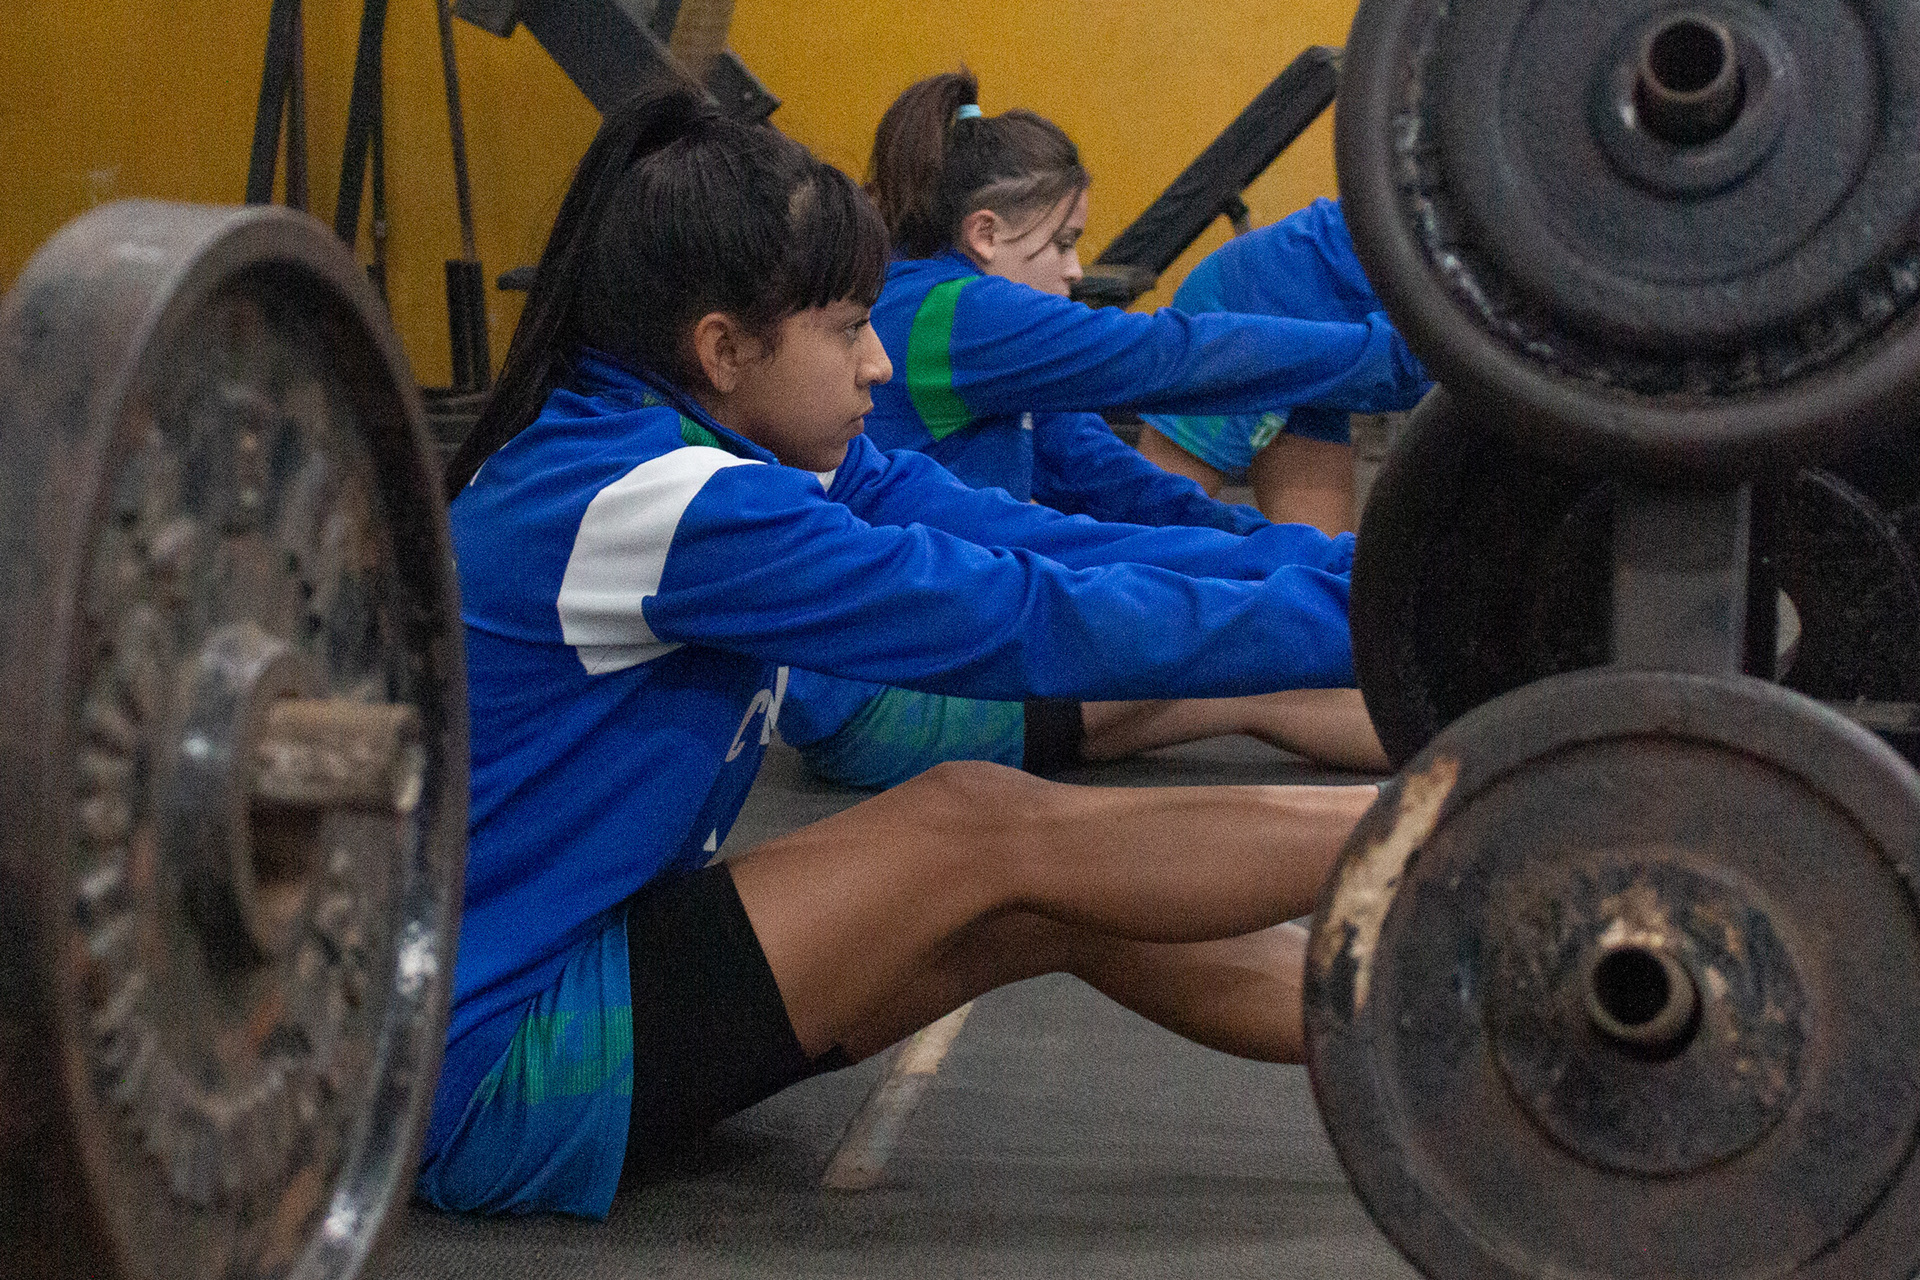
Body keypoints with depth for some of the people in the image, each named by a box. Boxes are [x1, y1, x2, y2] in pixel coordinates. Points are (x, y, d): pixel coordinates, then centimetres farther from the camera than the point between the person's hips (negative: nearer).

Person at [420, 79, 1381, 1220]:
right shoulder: (641, 497, -24)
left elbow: (1050, 544, -4)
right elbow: (1019, 622, -23)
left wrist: (1346, 566, -9)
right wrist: (1343, 614, -16)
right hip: (480, 1082, -9)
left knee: (1061, 905, -3)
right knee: (989, 831, -16)